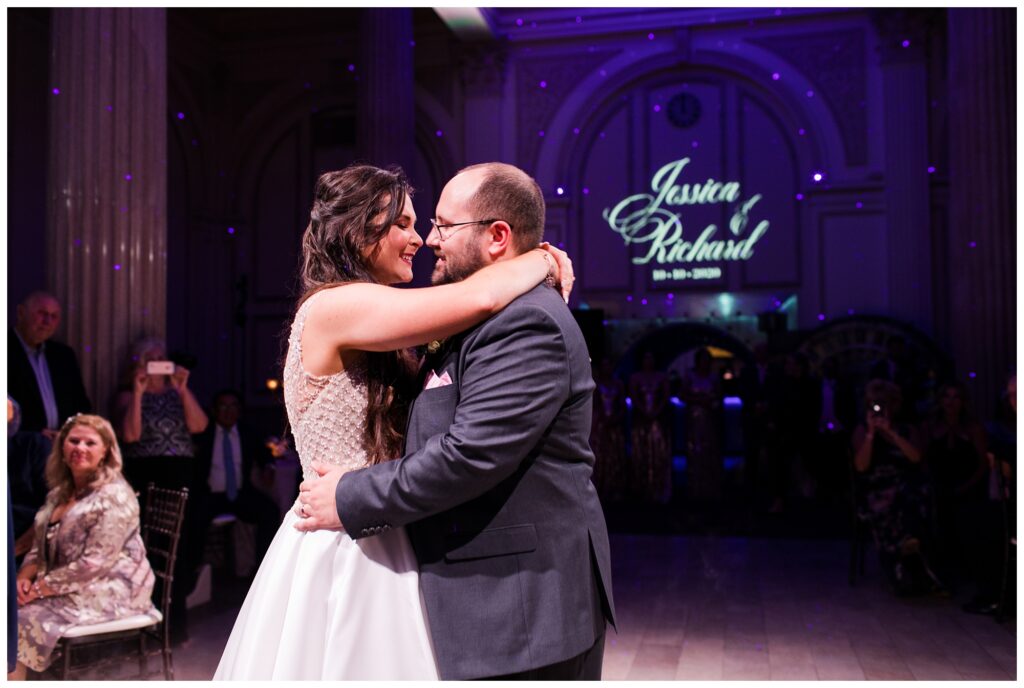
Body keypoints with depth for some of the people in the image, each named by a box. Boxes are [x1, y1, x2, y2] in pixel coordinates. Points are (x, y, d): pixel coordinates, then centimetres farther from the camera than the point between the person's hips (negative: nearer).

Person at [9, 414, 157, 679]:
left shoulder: (114, 496, -16)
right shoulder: (60, 491, 12)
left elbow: (95, 563, -21)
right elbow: (41, 544, 15)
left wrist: (40, 589, -17)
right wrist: (25, 577, -5)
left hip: (109, 591, -8)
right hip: (66, 587, 8)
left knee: (23, 619, -20)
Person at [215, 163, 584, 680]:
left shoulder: (370, 332, 11)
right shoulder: (334, 306, -19)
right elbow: (480, 298, -27)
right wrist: (541, 260, -9)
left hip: (373, 549, 9)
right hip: (341, 555, -9)